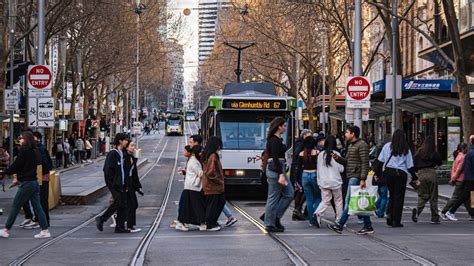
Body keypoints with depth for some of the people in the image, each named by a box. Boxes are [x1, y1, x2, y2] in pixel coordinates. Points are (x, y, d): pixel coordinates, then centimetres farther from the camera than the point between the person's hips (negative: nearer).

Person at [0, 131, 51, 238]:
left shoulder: (24, 151, -15)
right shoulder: (34, 151, 9)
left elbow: (15, 166, -12)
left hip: (26, 183, -8)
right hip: (34, 181, 8)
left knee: (15, 206, 2)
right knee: (37, 207, 7)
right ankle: (45, 230, 4)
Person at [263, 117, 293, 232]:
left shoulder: (277, 139, 15)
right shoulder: (275, 140, -16)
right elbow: (275, 158, -22)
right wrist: (281, 175, -26)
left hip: (279, 168, 10)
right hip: (276, 169, -10)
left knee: (289, 194, 10)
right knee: (274, 197, -3)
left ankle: (275, 217, 13)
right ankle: (270, 224, 4)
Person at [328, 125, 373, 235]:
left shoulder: (362, 145, -10)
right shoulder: (351, 146, 20)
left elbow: (365, 163, -16)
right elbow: (347, 162, 24)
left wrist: (363, 179, -23)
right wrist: (338, 158, 5)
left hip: (356, 177, -10)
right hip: (352, 177, 10)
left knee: (349, 201, -8)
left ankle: (340, 225, -8)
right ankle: (368, 226, 12)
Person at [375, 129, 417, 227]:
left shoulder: (387, 146, 4)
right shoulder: (406, 149, 1)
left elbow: (380, 161, 4)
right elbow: (410, 165, 2)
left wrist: (377, 173, 11)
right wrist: (414, 177, 11)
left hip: (388, 172, 2)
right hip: (401, 173, -2)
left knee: (392, 195, 17)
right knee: (399, 197, 4)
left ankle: (389, 214, -3)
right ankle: (396, 221, 3)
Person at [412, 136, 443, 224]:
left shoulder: (418, 153, 3)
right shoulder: (434, 153, -3)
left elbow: (414, 165, 3)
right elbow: (440, 163, 9)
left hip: (421, 174, 2)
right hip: (431, 173, -2)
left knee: (422, 195, 9)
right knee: (433, 197, 7)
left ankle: (417, 210, -20)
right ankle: (435, 217, 10)